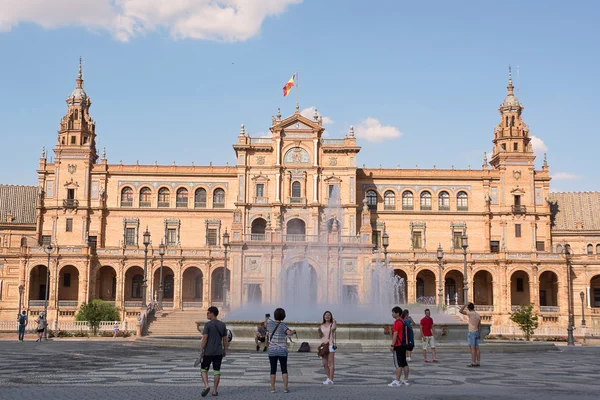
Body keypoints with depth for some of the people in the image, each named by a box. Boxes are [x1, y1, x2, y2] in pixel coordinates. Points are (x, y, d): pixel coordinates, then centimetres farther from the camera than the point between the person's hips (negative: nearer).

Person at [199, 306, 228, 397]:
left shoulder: (208, 325, -10)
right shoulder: (222, 325, 6)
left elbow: (204, 338, -14)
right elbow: (225, 339, 9)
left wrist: (201, 350, -7)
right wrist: (224, 351, 18)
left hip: (208, 352, -4)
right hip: (218, 352, 4)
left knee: (204, 369, 8)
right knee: (217, 371, 7)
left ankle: (206, 386, -11)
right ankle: (215, 390, 7)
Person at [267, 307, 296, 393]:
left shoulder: (270, 323, -1)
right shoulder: (282, 325, -11)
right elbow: (289, 333, -26)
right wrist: (293, 331, -4)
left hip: (272, 350, 2)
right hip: (282, 351, -2)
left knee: (273, 369, 8)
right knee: (284, 369, 7)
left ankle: (272, 388, 7)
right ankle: (285, 387, 1)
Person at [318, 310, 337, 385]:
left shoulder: (332, 324, 0)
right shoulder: (322, 326, 13)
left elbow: (333, 329, -25)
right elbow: (320, 336, 14)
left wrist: (334, 321, -14)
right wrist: (319, 332, -4)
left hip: (331, 345, -5)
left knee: (331, 363, -8)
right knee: (325, 363, 7)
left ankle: (330, 380, -9)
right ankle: (328, 378, 17)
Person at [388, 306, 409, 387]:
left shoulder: (397, 322, -15)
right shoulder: (403, 321, 15)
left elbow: (395, 334, -20)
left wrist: (392, 345, -19)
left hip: (398, 346, -10)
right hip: (403, 345, 10)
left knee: (398, 364, -9)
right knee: (404, 363, 12)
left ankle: (397, 381, -10)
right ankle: (406, 380, 17)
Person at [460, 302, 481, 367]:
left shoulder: (470, 313, -14)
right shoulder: (478, 315, 12)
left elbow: (460, 311, -16)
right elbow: (479, 326, 14)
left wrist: (466, 304, -6)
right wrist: (479, 335, 19)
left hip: (471, 333, -8)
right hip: (476, 333, 8)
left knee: (472, 348, -8)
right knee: (476, 348, 8)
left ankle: (473, 363, -10)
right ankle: (477, 363, 7)